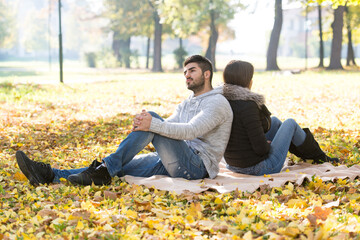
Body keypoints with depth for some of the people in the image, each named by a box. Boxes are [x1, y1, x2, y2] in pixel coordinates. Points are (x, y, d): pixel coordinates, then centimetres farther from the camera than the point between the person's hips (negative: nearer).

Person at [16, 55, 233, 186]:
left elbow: (191, 131, -20)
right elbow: (166, 129, 15)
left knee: (154, 118, -24)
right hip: (174, 162, 8)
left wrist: (154, 124, -31)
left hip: (197, 164, -8)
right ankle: (50, 175, -22)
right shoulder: (186, 105, 27)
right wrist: (144, 125, -7)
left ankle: (104, 171, -28)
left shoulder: (217, 103, -3)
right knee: (123, 166, -10)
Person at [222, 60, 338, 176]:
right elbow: (261, 148, -26)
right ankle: (319, 156, 35)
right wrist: (267, 145, -4)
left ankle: (307, 154, 42)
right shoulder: (248, 105, -26)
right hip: (259, 168, -8)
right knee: (290, 123, 12)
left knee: (274, 121, 24)